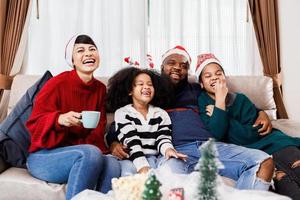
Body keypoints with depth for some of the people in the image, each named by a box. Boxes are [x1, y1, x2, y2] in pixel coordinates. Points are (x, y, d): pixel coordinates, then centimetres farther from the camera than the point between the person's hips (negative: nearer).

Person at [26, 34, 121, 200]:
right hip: (44, 156, -4)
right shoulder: (58, 83, -10)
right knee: (90, 153, -33)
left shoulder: (100, 88, 5)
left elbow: (99, 129, 5)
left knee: (113, 164, -27)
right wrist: (59, 120, -30)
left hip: (81, 154, 4)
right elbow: (34, 124, -11)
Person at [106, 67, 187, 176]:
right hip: (133, 160, -2)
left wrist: (168, 149, -22)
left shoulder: (161, 114, 19)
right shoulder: (122, 113, 8)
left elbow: (163, 138, 6)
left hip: (156, 158, 3)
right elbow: (131, 142, -7)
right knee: (128, 169, -37)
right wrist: (142, 166, -24)